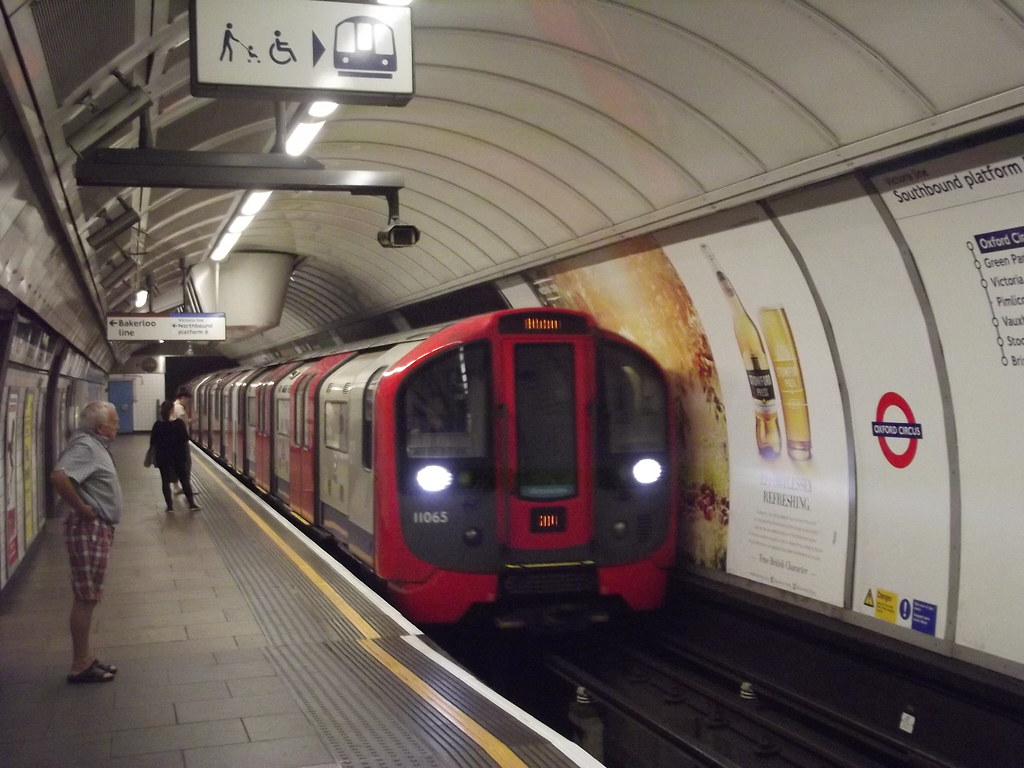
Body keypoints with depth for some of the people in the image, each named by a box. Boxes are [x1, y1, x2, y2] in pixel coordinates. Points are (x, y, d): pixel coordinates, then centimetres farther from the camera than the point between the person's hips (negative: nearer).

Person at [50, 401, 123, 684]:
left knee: (88, 596, 15)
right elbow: (59, 476, -33)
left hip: (99, 528, 10)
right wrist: (82, 508, -22)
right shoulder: (85, 446, -17)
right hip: (88, 529, -10)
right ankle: (80, 666, 3)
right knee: (85, 597, -4)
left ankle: (85, 657, 24)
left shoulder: (96, 444, 13)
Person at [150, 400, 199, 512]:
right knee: (184, 479, 9)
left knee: (165, 480, 8)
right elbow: (185, 438, -11)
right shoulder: (179, 423, -11)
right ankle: (191, 503, 9)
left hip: (162, 456, 1)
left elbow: (153, 442, -1)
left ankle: (170, 505, 7)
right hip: (177, 455, -1)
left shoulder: (157, 424, -5)